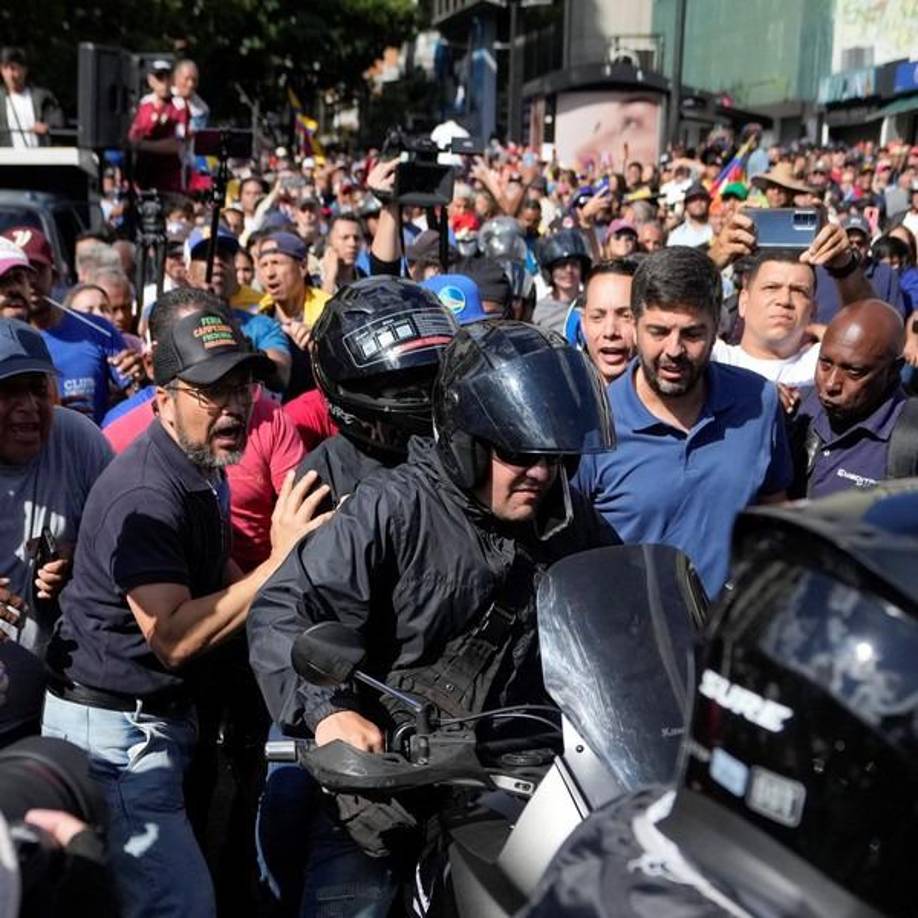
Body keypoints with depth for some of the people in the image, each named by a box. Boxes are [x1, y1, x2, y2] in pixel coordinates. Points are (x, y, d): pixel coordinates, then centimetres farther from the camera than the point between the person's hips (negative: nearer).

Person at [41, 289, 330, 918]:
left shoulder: (204, 471, 8)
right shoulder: (144, 493, -24)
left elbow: (221, 580, 18)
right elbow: (171, 638, -31)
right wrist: (280, 562, -33)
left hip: (164, 720, 10)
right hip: (114, 735, -10)